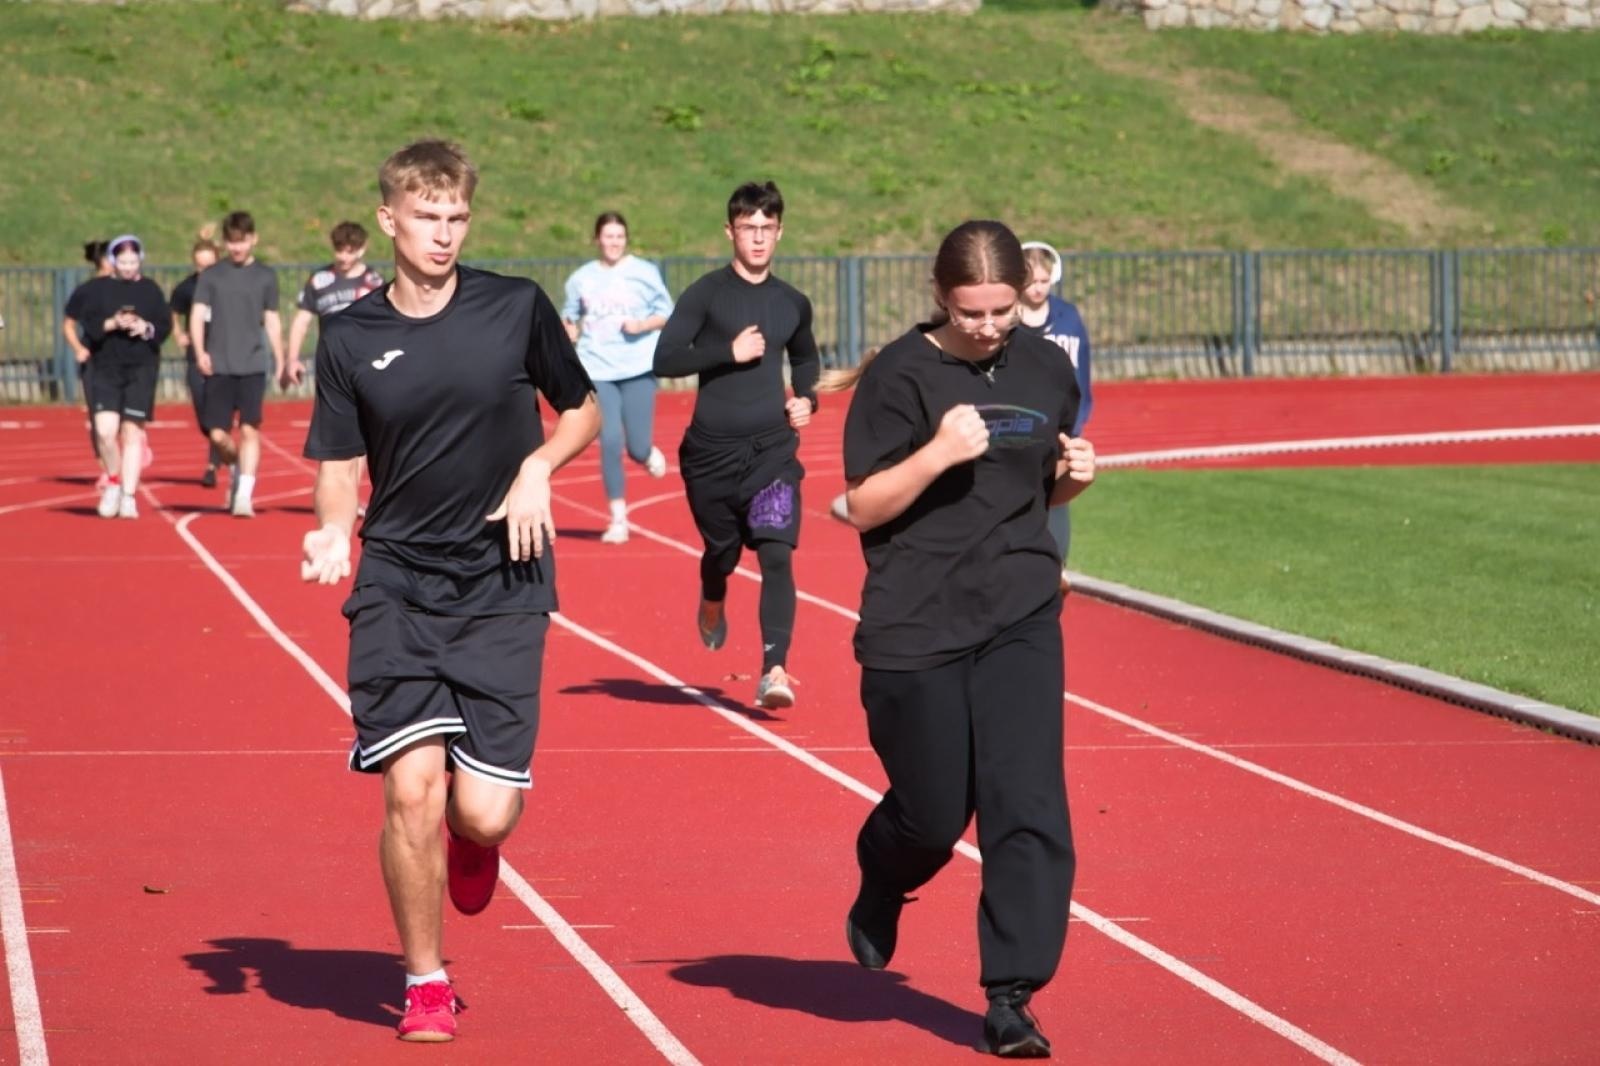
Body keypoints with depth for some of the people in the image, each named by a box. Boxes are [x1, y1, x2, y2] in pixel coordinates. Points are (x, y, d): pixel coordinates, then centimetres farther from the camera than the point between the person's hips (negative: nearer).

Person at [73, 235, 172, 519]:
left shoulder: (150, 290, 8)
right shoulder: (97, 289, 5)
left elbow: (165, 324, 5)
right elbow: (88, 325, -4)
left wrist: (147, 328, -15)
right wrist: (112, 323, -20)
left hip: (142, 369, 0)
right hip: (105, 367, 0)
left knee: (132, 432, -3)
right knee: (106, 430, -13)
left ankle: (129, 496, 3)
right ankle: (113, 481, 12)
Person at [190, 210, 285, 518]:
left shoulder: (265, 276, 7)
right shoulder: (212, 276, 6)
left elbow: (272, 321, 12)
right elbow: (197, 316, 2)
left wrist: (281, 361, 8)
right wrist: (200, 352, -12)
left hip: (253, 365, 0)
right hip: (219, 366, 0)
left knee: (249, 429, -10)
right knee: (218, 434, -2)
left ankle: (244, 496, -10)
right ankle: (235, 470, 28)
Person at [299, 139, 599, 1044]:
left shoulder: (518, 308, 0)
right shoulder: (350, 339, 2)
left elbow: (583, 411, 13)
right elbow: (340, 467, 7)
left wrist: (538, 468, -6)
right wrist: (334, 533, -14)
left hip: (504, 587, 0)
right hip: (396, 586, 0)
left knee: (484, 814, -7)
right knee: (412, 786, -12)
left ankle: (473, 839, 33)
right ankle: (426, 982, 9)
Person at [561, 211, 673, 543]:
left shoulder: (645, 272, 2)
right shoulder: (581, 278, 7)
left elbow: (666, 313, 5)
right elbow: (569, 317, 19)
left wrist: (644, 325, -13)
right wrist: (568, 330, -2)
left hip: (638, 368, -1)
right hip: (597, 370, 1)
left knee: (637, 447, -4)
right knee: (610, 442, -10)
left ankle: (648, 454, 36)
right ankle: (618, 519, 0)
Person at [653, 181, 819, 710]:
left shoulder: (793, 303, 9)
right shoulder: (707, 294, -4)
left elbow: (807, 358, 28)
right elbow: (664, 359, -12)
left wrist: (807, 398, 9)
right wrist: (729, 352, -19)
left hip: (773, 448, 1)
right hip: (712, 450, -1)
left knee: (777, 554, -15)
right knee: (722, 550, 13)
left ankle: (774, 671, -20)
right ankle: (712, 603, 50)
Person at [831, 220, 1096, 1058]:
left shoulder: (1046, 369, 7)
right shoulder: (902, 375, -7)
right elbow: (863, 507, -8)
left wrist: (1074, 475, -2)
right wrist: (938, 452, -23)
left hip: (1021, 619, 3)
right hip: (915, 627, -3)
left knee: (1027, 805, -8)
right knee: (933, 814, 6)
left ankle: (1010, 997, -3)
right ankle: (880, 893, 41)